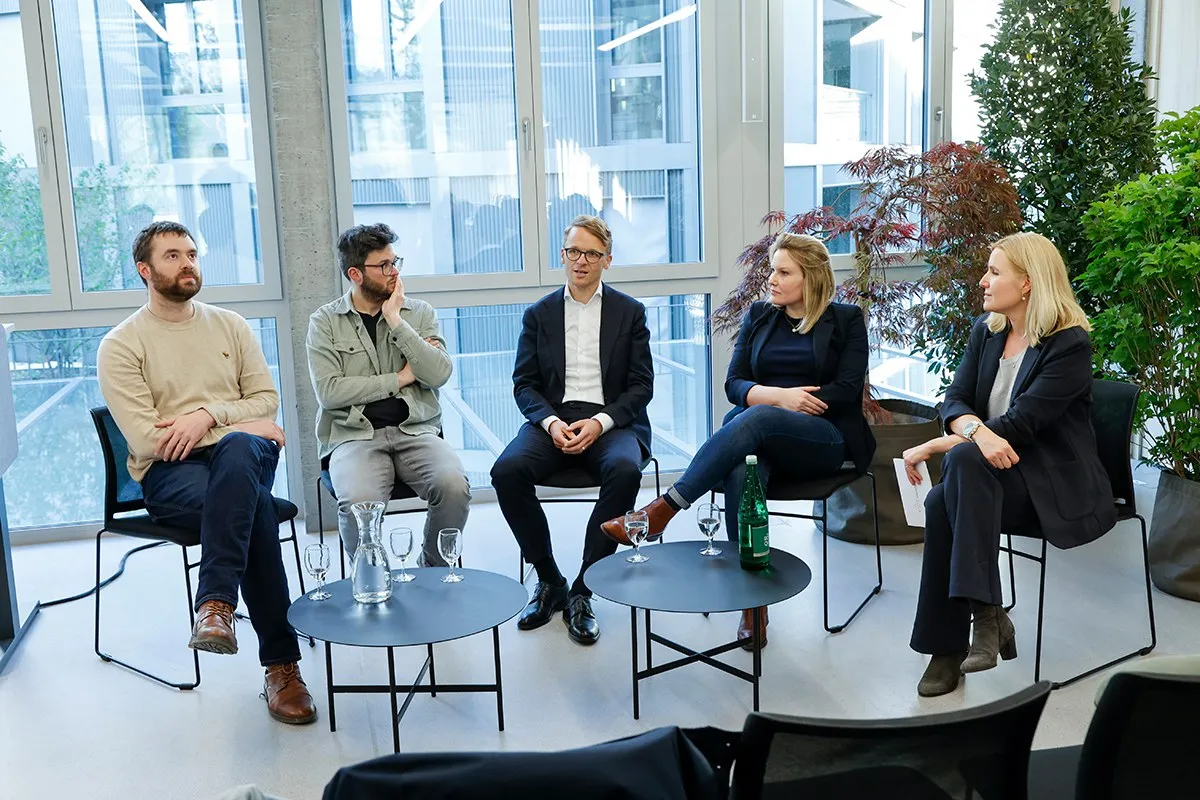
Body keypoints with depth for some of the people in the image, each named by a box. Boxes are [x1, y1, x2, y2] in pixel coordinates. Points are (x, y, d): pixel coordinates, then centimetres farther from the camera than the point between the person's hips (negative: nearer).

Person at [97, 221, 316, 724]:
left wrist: (209, 415, -11)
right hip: (168, 474, -2)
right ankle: (281, 663, -32)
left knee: (237, 450, -37)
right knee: (254, 506, -35)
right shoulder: (121, 345, 3)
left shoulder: (231, 326, 16)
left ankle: (216, 605, -43)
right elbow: (146, 441, -8)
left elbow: (266, 400, 10)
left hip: (240, 455, 3)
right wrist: (244, 425, -9)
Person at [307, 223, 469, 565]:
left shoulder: (419, 312, 13)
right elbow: (328, 392, -5)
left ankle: (433, 575, -2)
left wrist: (395, 321, -5)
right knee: (359, 501, -33)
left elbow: (439, 374, -2)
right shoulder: (325, 321, 8)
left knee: (454, 486, -28)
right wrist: (399, 379, -2)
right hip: (355, 435, -2)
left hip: (416, 431, 2)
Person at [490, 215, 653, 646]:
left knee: (624, 471, -36)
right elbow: (524, 384, 8)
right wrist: (551, 422, -13)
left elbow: (642, 385, 4)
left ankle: (582, 591, -22)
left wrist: (600, 422, -13)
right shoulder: (539, 314, 14)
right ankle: (549, 580, -9)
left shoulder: (630, 312, 10)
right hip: (553, 420, 2)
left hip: (610, 423, -1)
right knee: (507, 470, -29)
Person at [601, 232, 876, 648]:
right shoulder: (759, 315, 18)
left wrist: (771, 405, -10)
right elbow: (734, 384, 9)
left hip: (825, 439, -3)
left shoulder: (846, 320, 9)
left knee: (754, 417, -37)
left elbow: (847, 389, -3)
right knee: (740, 466, -36)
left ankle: (664, 508, -41)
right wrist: (779, 396, -12)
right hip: (763, 435, 3)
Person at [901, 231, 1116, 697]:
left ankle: (985, 613, -32)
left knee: (964, 460, -35)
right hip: (995, 469, 5)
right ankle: (948, 644, -24)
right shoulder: (986, 331, 11)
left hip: (1055, 484, -5)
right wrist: (978, 431, -23)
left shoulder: (1070, 344, -10)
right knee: (942, 502, -30)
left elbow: (1021, 423, -19)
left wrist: (936, 446, -21)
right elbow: (954, 401, 2)